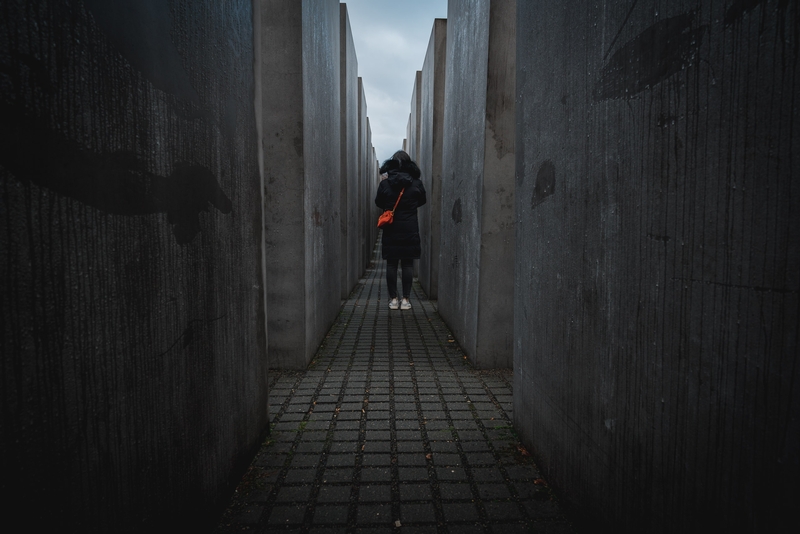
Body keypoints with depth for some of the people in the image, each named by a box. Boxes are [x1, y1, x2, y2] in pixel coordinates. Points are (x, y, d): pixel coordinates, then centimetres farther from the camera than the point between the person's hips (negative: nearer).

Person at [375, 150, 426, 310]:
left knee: (391, 264, 7)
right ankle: (406, 299, 6)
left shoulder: (385, 183, -5)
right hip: (410, 229, 0)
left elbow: (379, 203, 8)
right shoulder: (416, 183, -3)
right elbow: (422, 201, 12)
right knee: (408, 264, 5)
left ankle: (393, 299, 8)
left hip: (391, 229, 0)